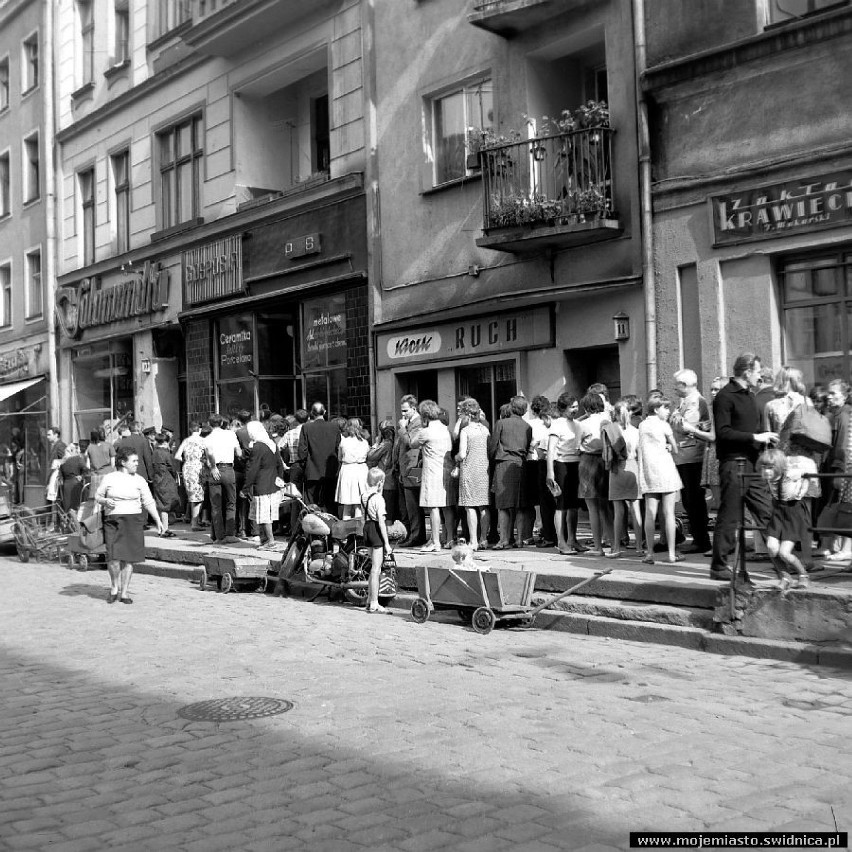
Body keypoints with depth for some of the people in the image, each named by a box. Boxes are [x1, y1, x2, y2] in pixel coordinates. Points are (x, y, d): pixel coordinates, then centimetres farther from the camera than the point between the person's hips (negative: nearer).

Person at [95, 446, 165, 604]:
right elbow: (97, 496, 13)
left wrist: (157, 520, -2)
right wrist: (105, 501, -8)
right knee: (113, 557, -11)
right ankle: (114, 587, 13)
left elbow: (148, 502, 6)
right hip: (113, 520, -1)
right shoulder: (109, 478, 4)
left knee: (128, 557, 0)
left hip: (133, 520, 1)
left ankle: (124, 592, 12)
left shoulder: (139, 481, 6)